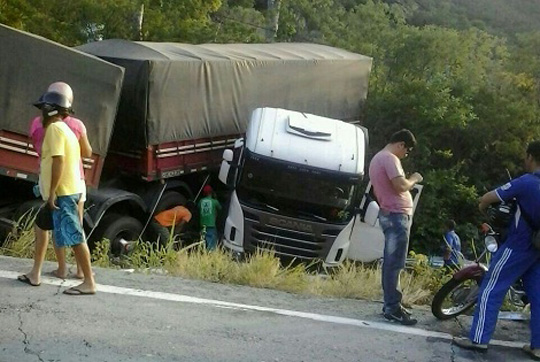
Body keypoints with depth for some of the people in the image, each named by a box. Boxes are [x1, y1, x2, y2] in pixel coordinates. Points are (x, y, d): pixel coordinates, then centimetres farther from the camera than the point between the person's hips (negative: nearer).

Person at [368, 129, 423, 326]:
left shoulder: (377, 158, 19)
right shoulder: (389, 159, -14)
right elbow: (400, 185, -24)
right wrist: (414, 179, -6)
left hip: (388, 213, 11)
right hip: (397, 215, -11)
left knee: (390, 262, 12)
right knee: (395, 263, -10)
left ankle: (390, 303, 17)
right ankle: (392, 307, -9)